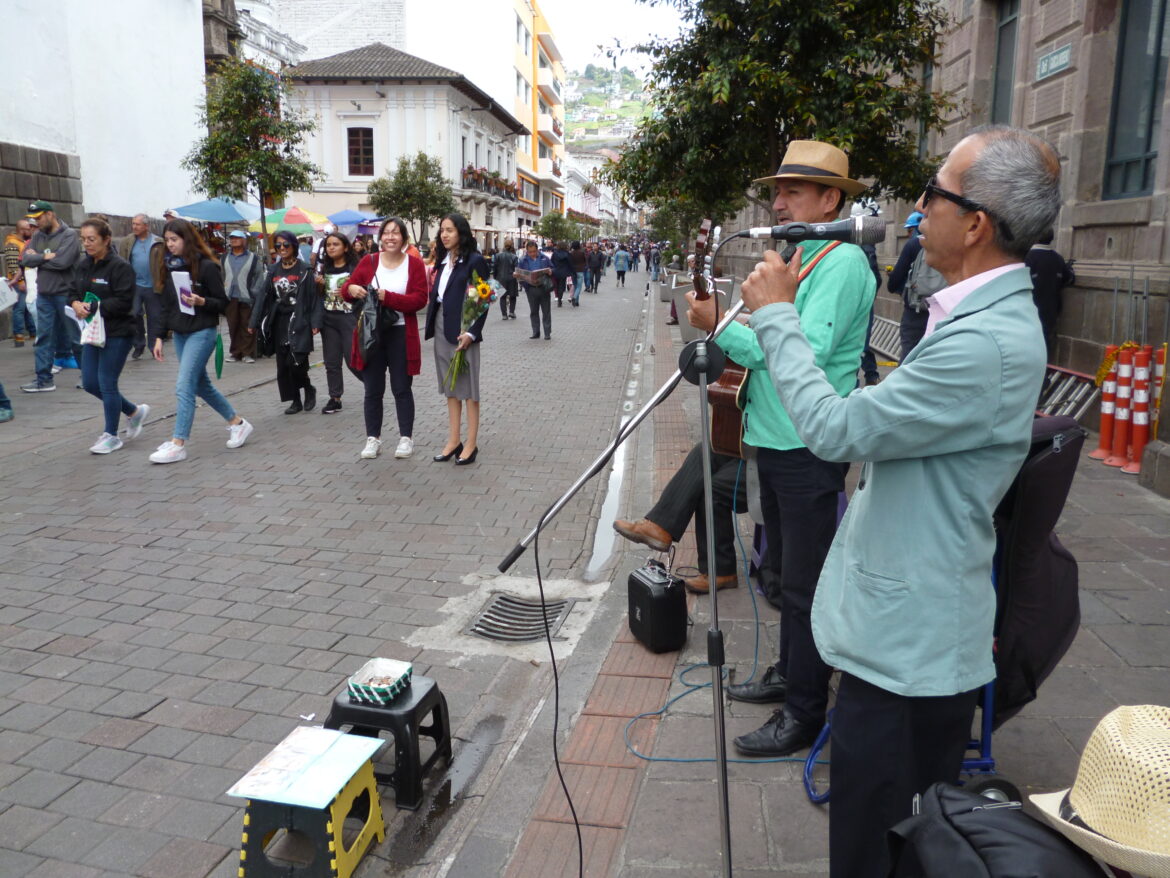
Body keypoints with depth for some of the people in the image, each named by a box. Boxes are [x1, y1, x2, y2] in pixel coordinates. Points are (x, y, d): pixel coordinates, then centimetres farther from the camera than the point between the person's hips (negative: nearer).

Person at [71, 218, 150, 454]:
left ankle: (111, 435, 14)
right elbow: (74, 293, 15)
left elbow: (124, 302, -19)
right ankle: (134, 411, 30)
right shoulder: (83, 265, 9)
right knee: (90, 383, 10)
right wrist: (76, 304, -7)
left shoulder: (120, 266, -14)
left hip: (117, 334, -8)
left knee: (107, 383, -2)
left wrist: (93, 308, -23)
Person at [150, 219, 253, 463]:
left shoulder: (207, 266, -10)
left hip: (202, 332, -7)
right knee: (201, 384, 13)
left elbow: (223, 303, -8)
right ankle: (237, 423, 28)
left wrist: (201, 301, -26)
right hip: (179, 333, 7)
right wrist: (160, 337, 9)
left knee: (184, 386, -11)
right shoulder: (171, 267, 8)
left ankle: (178, 444, -7)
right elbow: (166, 305, 12)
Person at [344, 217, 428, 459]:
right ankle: (373, 438, 18)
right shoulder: (368, 262, 3)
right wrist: (351, 289, -18)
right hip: (371, 333, 2)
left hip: (401, 335, -2)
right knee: (373, 390, 8)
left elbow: (419, 299, -13)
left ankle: (406, 437, 18)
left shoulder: (414, 263, -3)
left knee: (401, 388, 6)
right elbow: (347, 292, 6)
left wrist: (388, 297, -22)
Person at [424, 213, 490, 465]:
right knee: (449, 387, 11)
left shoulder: (474, 260, -8)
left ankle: (471, 444, 7)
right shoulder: (443, 261, 13)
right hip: (441, 328, 7)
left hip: (462, 329, -7)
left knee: (468, 386, 0)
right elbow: (435, 295, 13)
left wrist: (471, 332, -19)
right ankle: (453, 441, 19)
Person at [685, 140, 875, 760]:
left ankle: (804, 714, 13)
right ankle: (787, 673, 37)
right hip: (774, 438, 10)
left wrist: (722, 328, -23)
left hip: (809, 447, -10)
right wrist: (738, 362, 4)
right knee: (786, 568, 21)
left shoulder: (842, 262, -15)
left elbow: (805, 352, -26)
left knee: (805, 582, 0)